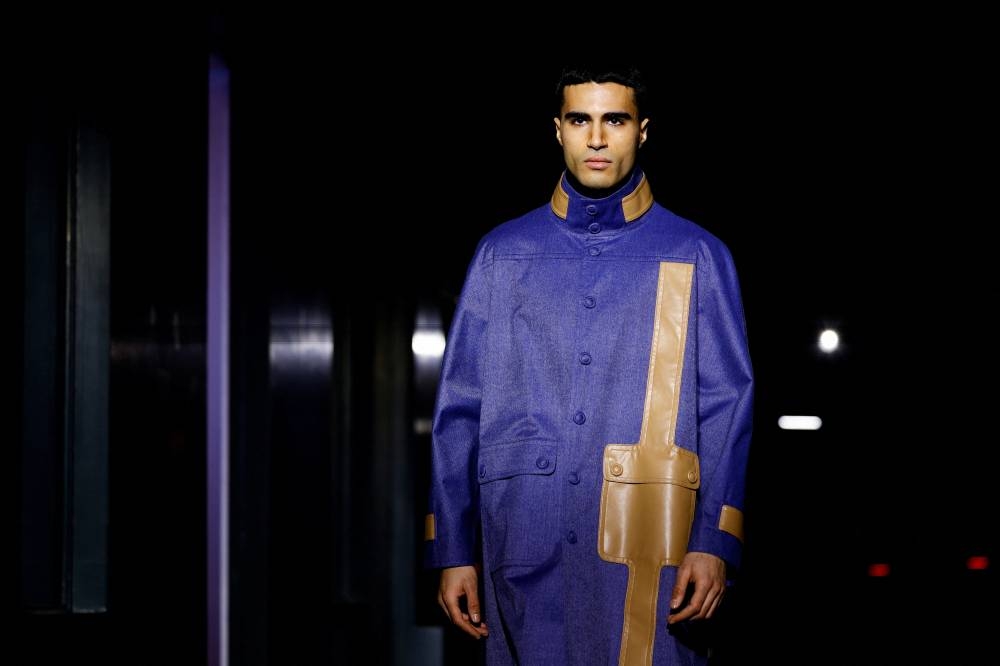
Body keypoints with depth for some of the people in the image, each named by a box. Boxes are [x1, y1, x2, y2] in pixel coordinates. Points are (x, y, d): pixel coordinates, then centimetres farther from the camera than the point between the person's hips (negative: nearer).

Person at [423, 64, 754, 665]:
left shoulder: (698, 259, 10)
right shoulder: (502, 255, 13)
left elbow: (726, 408, 4)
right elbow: (460, 408, 11)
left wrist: (715, 544, -8)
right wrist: (453, 550, 3)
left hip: (647, 558, -1)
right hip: (524, 558, 1)